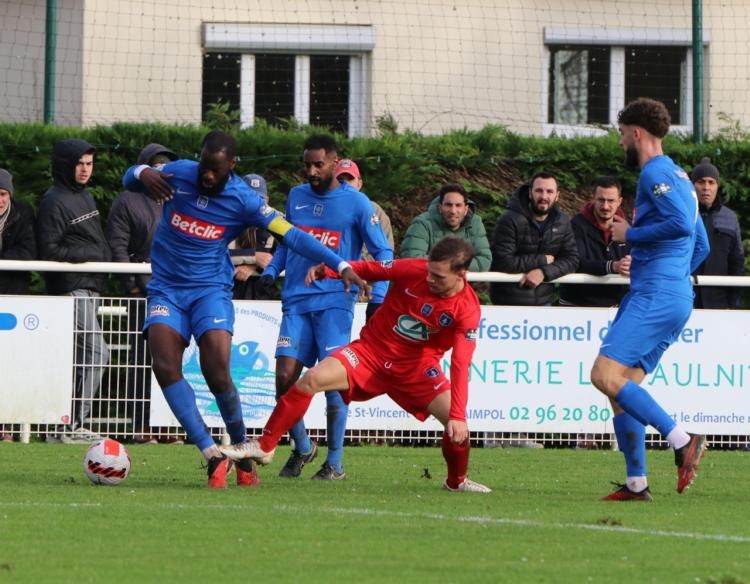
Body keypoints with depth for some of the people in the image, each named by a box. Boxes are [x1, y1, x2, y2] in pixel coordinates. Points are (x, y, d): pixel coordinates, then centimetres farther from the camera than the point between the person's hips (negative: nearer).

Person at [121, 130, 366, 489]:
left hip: (211, 290, -2)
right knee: (165, 366, -21)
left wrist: (340, 265, -26)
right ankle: (213, 456, -18)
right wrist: (142, 173, -19)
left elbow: (292, 235, -15)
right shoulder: (178, 174, -4)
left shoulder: (244, 200, -10)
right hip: (166, 289, 2)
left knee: (217, 375, -18)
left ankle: (242, 449, 9)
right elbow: (129, 181, 8)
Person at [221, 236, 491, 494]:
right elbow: (372, 268, -2)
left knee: (456, 423, -17)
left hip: (417, 367, -1)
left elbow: (460, 366, -25)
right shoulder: (414, 269, -18)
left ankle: (457, 481, 15)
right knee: (312, 379, -19)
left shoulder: (467, 309, -21)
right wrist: (328, 269, -18)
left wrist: (458, 416, -33)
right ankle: (264, 447, -6)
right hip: (372, 350, 1)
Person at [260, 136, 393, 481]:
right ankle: (302, 448, 14)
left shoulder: (356, 203, -1)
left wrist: (378, 298, -7)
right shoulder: (296, 197, 12)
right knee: (285, 377, -7)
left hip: (335, 301, -4)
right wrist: (270, 272, 8)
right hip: (296, 299, 4)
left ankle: (335, 463, 0)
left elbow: (382, 252, 3)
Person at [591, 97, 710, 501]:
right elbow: (701, 245, 28)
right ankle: (636, 483, 7)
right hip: (674, 295, 10)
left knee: (606, 375, -17)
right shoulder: (677, 176, 23)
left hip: (655, 297, -10)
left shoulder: (656, 173, -9)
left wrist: (631, 234, -12)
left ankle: (682, 441, -18)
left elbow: (681, 224, -24)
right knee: (623, 385, 9)